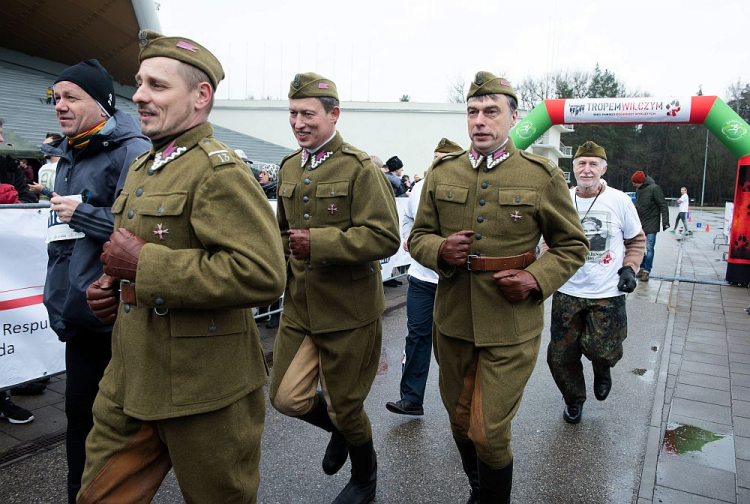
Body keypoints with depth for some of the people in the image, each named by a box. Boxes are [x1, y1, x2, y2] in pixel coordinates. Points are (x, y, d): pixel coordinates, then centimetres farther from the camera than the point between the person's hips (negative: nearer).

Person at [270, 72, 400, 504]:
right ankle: (341, 428, 41)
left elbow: (385, 238, -21)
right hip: (299, 308, 6)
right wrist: (282, 262, 10)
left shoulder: (361, 169, -12)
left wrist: (319, 242, -25)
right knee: (287, 398, 6)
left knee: (345, 407, 10)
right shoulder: (289, 168, 10)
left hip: (349, 312, -6)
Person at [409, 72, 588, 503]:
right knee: (460, 422, 20)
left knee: (489, 433, -1)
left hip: (511, 327, -3)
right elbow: (418, 237, 9)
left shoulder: (544, 176, -4)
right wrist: (440, 251, -15)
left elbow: (573, 245, 4)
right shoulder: (443, 173, 4)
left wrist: (537, 279, -14)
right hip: (453, 322, 4)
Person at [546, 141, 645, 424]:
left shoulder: (620, 201, -3)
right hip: (567, 293, 2)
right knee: (560, 355, 6)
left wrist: (629, 268, -3)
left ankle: (602, 370, 30)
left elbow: (636, 240, 11)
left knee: (602, 350, -10)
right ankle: (574, 400, 34)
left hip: (608, 294, -2)